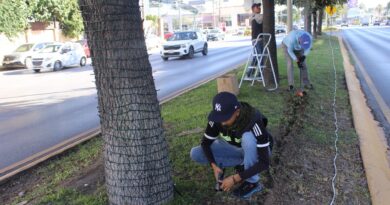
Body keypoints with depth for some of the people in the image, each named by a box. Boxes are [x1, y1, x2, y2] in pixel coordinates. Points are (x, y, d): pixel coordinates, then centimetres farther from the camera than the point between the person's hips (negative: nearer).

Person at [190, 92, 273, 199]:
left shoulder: (253, 121, -37)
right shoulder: (218, 117, -24)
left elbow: (264, 162, -36)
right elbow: (205, 142, -9)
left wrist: (235, 178, -36)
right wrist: (214, 165, -24)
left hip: (256, 151, -4)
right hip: (235, 148, 4)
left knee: (248, 136, -39)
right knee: (195, 153, -13)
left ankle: (252, 182, -19)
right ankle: (242, 165, -4)